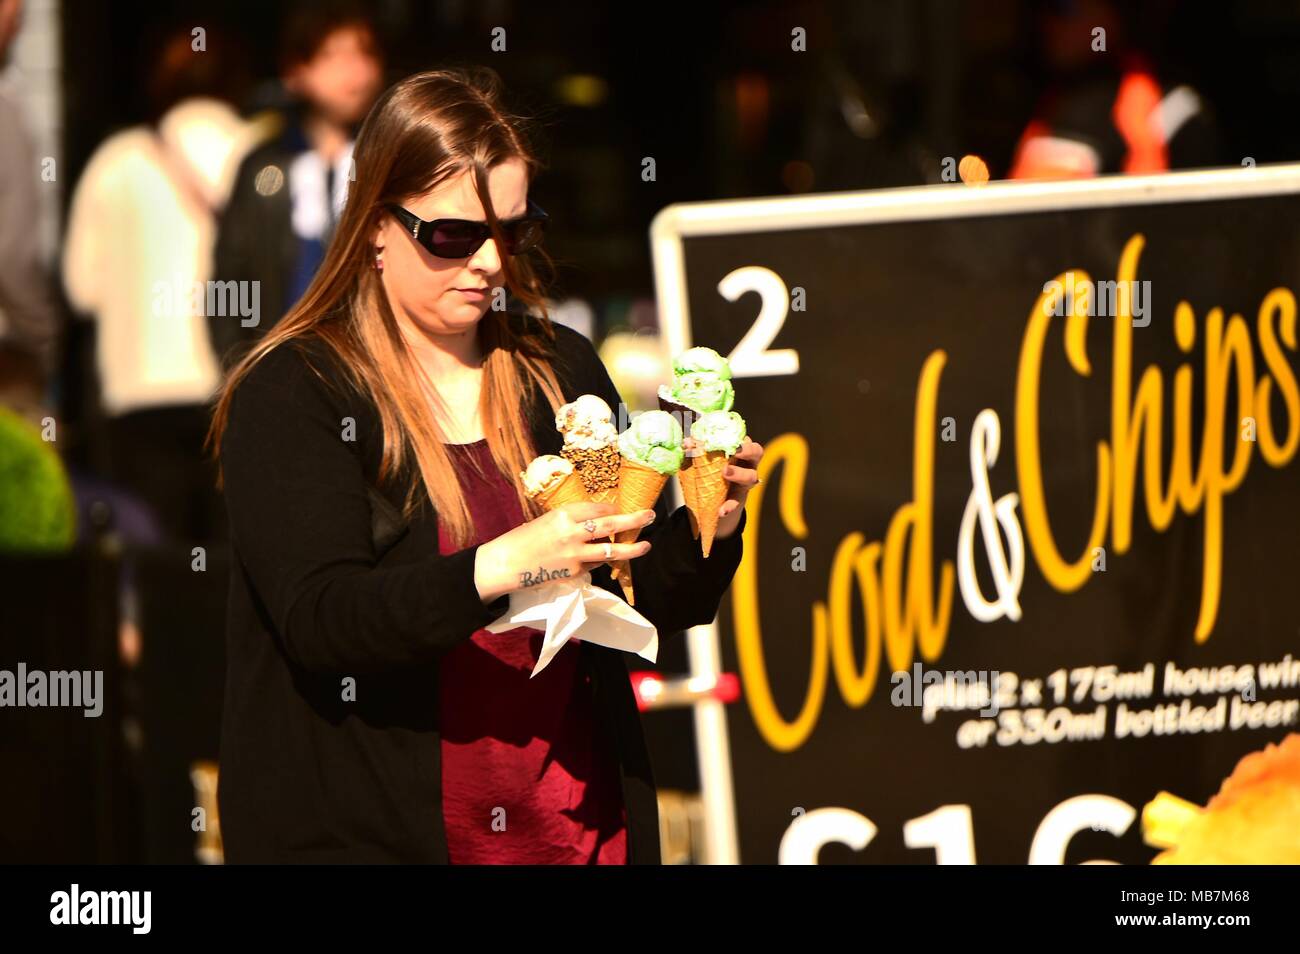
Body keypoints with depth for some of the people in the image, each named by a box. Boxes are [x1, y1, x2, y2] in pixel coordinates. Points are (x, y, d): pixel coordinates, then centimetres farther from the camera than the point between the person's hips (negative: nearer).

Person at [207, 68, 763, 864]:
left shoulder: (563, 371, 9)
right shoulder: (290, 393, -6)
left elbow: (653, 602, 12)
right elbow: (319, 619, -19)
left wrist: (709, 526, -9)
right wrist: (503, 567, -32)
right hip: (368, 834, -4)